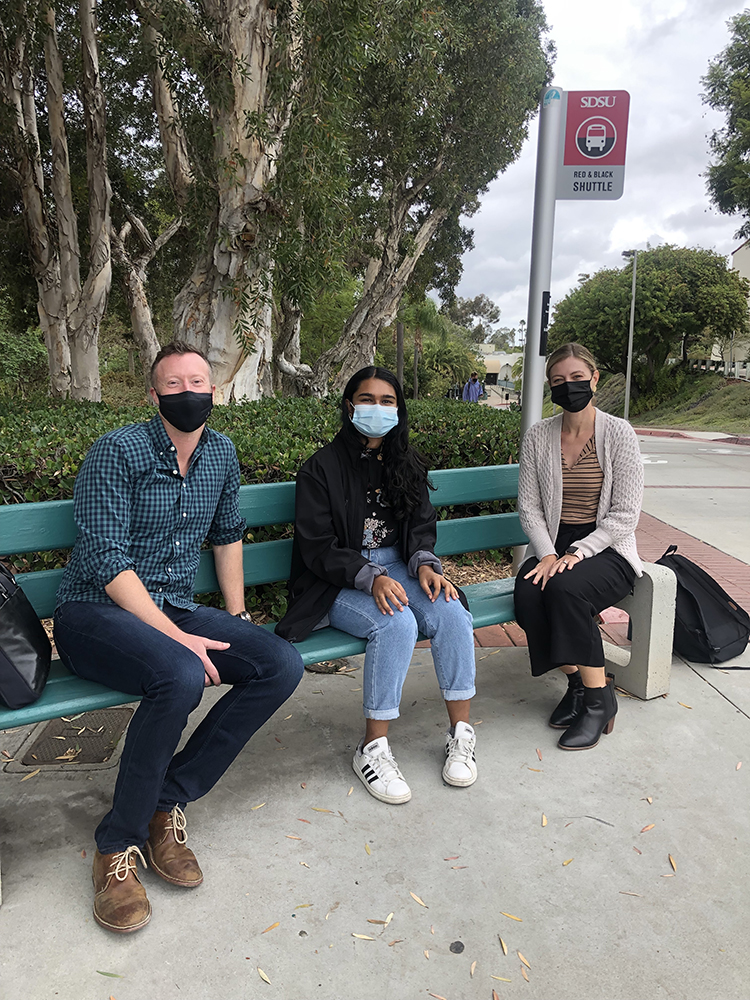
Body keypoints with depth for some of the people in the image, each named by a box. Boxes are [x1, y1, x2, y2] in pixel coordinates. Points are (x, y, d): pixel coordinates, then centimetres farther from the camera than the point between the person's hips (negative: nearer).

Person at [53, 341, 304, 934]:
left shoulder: (221, 453, 8)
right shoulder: (117, 451, -12)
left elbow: (228, 534, 21)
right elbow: (108, 561, -18)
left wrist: (237, 619, 14)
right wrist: (174, 636, -25)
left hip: (175, 608, 6)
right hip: (97, 612, -6)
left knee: (283, 665, -15)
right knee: (182, 676, -36)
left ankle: (167, 803, -8)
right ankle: (118, 844, -12)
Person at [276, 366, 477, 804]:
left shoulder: (407, 464, 11)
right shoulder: (322, 467, -6)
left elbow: (421, 527, 11)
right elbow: (318, 548, -11)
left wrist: (425, 564, -12)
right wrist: (371, 579, -25)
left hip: (398, 567, 5)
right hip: (339, 584, -5)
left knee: (451, 613, -23)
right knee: (397, 624, -32)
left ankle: (461, 732, -8)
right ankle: (373, 749, -18)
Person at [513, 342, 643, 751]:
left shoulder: (618, 433, -6)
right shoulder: (538, 436, 4)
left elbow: (625, 514, -9)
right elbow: (529, 506, 2)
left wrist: (577, 553, -19)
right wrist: (547, 555, -14)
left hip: (606, 549, -3)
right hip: (551, 545, 3)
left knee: (564, 588, -33)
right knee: (527, 595, -28)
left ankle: (598, 695, -13)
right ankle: (577, 681, -4)